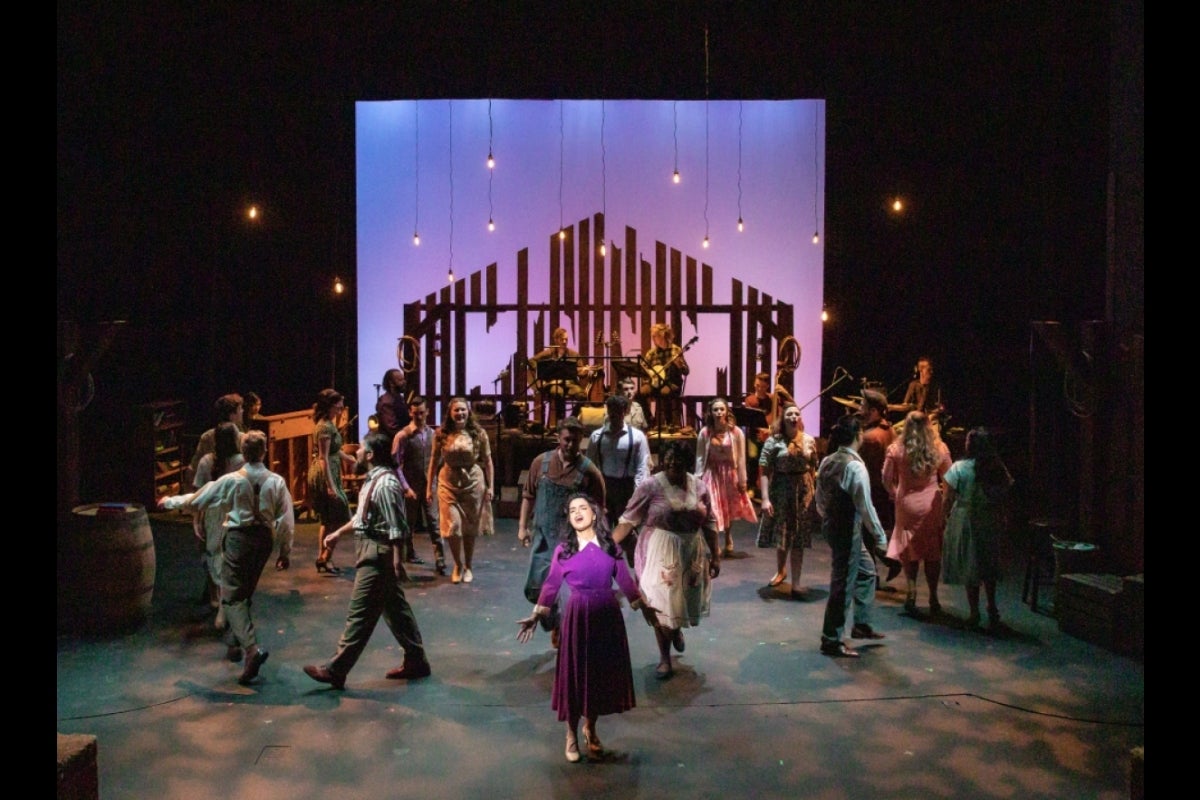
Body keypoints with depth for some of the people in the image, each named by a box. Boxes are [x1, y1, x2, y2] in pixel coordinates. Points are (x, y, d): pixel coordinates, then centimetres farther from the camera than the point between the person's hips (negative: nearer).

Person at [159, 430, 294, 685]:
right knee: (245, 592, 24)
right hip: (264, 539, 4)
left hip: (238, 539, -4)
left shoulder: (230, 481, -9)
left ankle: (252, 649, -20)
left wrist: (170, 501, 22)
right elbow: (287, 520, -3)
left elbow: (195, 501, 2)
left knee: (232, 598, -3)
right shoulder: (277, 482, -4)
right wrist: (285, 552, 8)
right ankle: (240, 638, 36)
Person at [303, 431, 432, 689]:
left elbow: (397, 529, -23)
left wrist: (396, 563, -22)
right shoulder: (374, 479, 9)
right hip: (371, 552, 10)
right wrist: (339, 532, 27)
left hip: (378, 556, -10)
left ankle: (336, 670, 8)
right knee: (396, 609, 16)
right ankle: (416, 661, 26)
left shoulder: (385, 485, -22)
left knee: (360, 614, -1)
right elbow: (362, 516, 22)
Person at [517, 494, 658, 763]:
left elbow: (625, 579, 9)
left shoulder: (610, 545, 2)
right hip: (577, 615, -2)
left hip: (607, 615, 2)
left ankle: (590, 729, 31)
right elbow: (552, 584, 1)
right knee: (574, 674, 4)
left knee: (603, 673, 11)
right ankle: (572, 735, 21)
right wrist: (537, 614, -4)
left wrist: (642, 605, 14)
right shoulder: (563, 549, -2)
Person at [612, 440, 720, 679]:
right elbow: (628, 520, -12)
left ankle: (677, 629, 51)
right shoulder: (651, 486, -12)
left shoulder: (699, 487, -1)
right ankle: (664, 658, 21)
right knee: (661, 605, 2)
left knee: (687, 601, 16)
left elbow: (709, 524, 5)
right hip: (660, 554, -3)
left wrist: (715, 556, 4)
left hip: (692, 553, 3)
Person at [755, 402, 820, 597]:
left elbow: (814, 469, 6)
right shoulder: (774, 441, -8)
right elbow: (764, 471, -11)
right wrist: (765, 498, -18)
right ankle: (780, 571, 40)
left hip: (804, 492, 1)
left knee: (798, 539, 4)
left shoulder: (809, 440, 1)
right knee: (781, 536, 14)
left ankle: (796, 583, 12)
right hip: (781, 491, -1)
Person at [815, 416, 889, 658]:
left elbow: (820, 500, 10)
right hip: (848, 530, -9)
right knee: (843, 584, 3)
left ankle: (862, 624, 35)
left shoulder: (827, 462, 4)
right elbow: (865, 507, -19)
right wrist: (880, 537, -9)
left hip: (831, 525, 9)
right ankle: (832, 640, 13)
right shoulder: (855, 466, -21)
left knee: (866, 570, 25)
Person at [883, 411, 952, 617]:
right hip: (932, 504, 0)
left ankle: (911, 592, 2)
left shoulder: (896, 449, -7)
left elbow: (887, 479, -4)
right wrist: (944, 498, 14)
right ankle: (933, 598, 14)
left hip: (907, 504, 0)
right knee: (933, 551, 10)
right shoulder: (940, 449, -5)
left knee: (910, 549, 11)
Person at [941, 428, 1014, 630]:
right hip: (991, 523, 4)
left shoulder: (959, 467, -12)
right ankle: (992, 609, 15)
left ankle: (974, 613, 9)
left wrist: (948, 518, 3)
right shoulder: (999, 469, -1)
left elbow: (949, 499, -11)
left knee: (969, 567, 6)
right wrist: (1002, 519, 11)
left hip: (965, 521, -3)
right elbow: (1005, 496, 1)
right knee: (988, 566, 18)